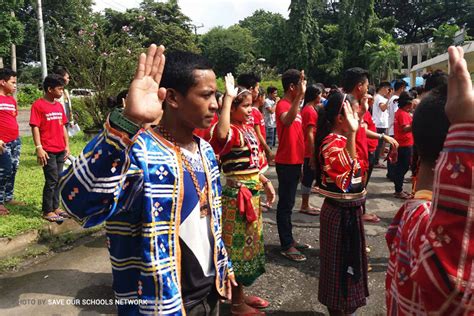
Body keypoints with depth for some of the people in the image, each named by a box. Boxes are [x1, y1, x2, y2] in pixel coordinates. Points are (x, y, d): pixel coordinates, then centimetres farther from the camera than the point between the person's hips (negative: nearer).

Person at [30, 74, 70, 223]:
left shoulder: (59, 105, 12)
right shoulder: (38, 105, -9)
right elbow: (35, 127, -12)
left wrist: (67, 146, 14)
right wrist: (39, 148, -17)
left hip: (60, 150, 7)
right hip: (48, 151, -7)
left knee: (58, 180, 12)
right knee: (52, 180, -4)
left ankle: (55, 207, 23)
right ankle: (47, 211, 8)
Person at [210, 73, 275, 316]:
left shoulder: (248, 129, 10)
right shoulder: (230, 132, -17)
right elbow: (220, 133, -44)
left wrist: (266, 183, 17)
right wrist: (228, 97, -37)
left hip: (253, 193, 9)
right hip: (237, 194, -9)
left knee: (249, 242, 18)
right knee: (238, 244, 3)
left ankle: (240, 293, 36)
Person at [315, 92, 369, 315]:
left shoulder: (342, 139, 10)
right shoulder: (331, 142, -21)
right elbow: (347, 165, -41)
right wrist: (351, 133, -44)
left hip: (350, 209, 10)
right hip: (340, 211, -10)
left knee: (349, 257, 22)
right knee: (339, 260, 5)